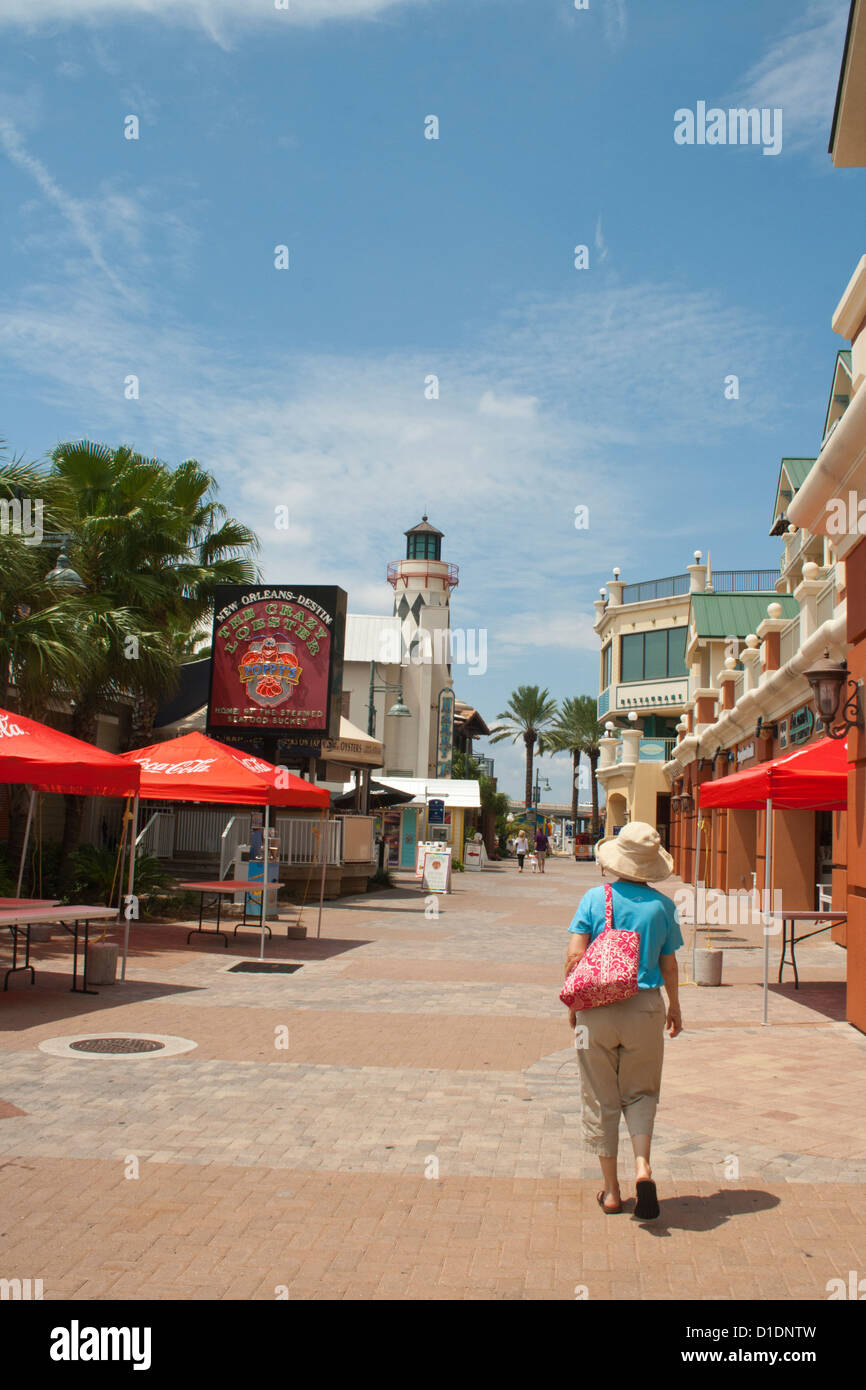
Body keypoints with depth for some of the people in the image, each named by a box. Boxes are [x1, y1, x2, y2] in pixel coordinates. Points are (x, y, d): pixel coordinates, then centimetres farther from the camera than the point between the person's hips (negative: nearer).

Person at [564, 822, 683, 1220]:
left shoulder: (595, 898, -5)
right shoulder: (661, 906, -2)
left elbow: (575, 955, -9)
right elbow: (668, 965, 5)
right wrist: (675, 1007, 20)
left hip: (597, 1008, -1)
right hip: (645, 1006, 1)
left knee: (601, 1100, 10)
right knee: (640, 1094, 17)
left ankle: (611, 1191, 16)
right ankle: (642, 1167, -5)